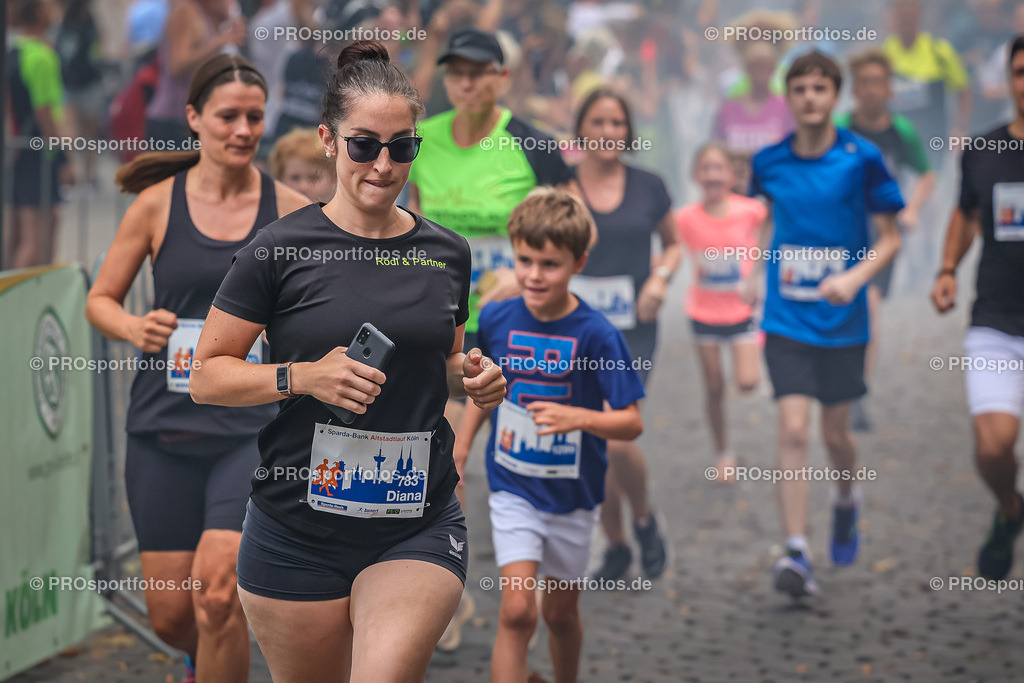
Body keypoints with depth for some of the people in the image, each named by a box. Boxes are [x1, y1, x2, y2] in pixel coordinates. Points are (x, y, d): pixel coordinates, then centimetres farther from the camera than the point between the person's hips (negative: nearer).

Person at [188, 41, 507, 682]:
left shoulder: (447, 253, 8)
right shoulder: (282, 248, -4)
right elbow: (206, 377, -2)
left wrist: (470, 377, 2)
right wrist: (302, 377, -17)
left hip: (419, 527, 1)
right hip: (299, 529, -1)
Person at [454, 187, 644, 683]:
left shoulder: (596, 335, -17)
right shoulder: (496, 319, -7)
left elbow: (631, 423, -17)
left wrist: (578, 418, -34)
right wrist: (458, 454, 14)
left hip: (571, 494, -1)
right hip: (512, 489, 1)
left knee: (560, 613, 16)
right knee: (516, 612, -13)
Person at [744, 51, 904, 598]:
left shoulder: (861, 159, -7)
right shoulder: (769, 162, 0)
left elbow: (891, 238, -3)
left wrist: (856, 276, -19)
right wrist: (754, 272, 9)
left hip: (843, 319, -1)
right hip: (786, 320, 1)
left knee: (835, 433, 11)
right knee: (793, 430, -13)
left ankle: (846, 501, 45)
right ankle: (796, 552, -13)